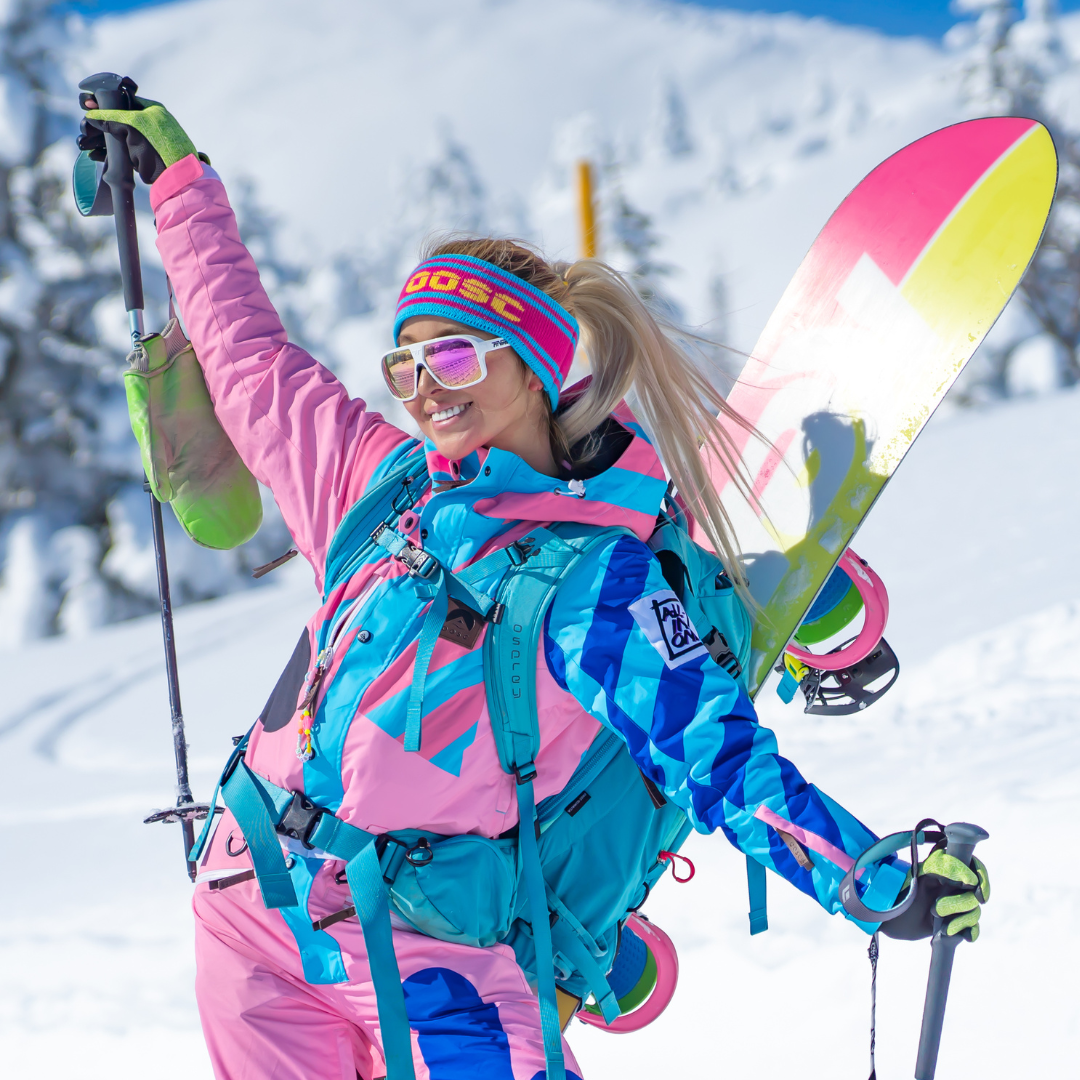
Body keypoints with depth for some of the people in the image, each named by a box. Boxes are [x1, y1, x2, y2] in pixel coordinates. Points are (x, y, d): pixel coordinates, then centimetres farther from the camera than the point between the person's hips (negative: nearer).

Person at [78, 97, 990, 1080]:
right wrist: (176, 176, 33)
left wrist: (873, 879, -27)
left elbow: (721, 757, -12)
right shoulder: (383, 482, 10)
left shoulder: (597, 580, -7)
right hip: (254, 915, 5)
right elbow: (252, 363, 25)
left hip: (427, 960, -5)